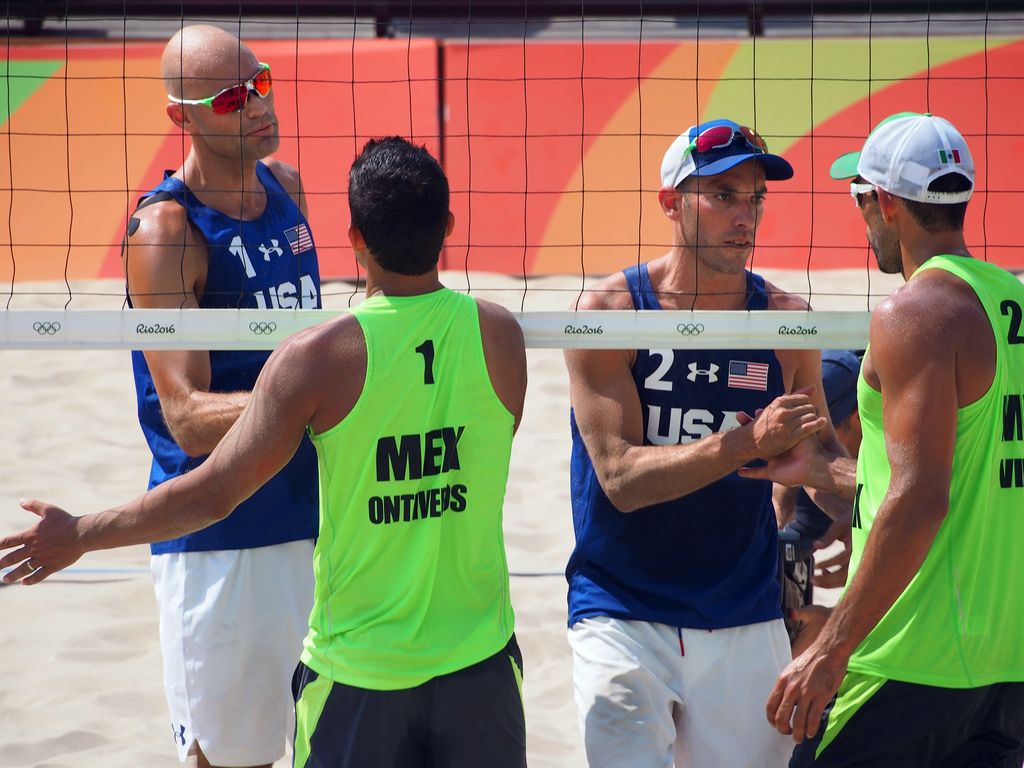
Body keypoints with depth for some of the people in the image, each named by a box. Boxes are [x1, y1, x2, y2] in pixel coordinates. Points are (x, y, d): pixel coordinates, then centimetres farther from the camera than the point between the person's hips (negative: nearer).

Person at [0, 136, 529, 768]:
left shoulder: (320, 358, -17)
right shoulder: (502, 336, -7)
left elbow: (214, 494, -13)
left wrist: (81, 535, 1)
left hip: (357, 674, -3)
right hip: (480, 662, 3)